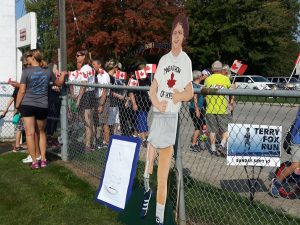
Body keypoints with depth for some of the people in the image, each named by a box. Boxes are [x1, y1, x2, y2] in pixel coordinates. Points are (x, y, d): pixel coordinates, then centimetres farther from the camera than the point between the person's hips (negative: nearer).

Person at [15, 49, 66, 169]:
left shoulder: (26, 71, -7)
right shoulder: (47, 72, 4)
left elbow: (22, 91, -8)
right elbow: (59, 83, 19)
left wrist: (17, 106, 2)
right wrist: (63, 74, 39)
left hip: (27, 105, -4)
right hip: (43, 106, 4)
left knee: (30, 134, 2)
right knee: (41, 132, 18)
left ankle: (34, 162, 3)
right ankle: (43, 159, 17)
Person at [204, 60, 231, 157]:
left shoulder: (207, 79, 2)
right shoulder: (226, 79, -4)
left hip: (210, 109, 2)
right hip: (223, 109, -2)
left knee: (212, 130, 10)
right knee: (226, 129, 7)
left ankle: (213, 149, 14)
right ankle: (222, 145, -10)